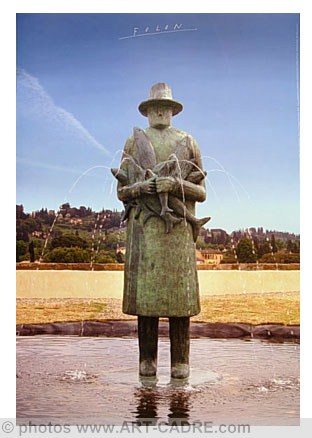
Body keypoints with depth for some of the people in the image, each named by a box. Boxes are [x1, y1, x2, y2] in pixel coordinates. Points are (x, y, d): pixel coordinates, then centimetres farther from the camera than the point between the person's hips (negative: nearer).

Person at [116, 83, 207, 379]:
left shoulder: (188, 143, 11)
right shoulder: (133, 143, 13)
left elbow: (201, 193, 7)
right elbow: (122, 192, 10)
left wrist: (176, 184, -14)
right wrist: (141, 187, -13)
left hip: (178, 227, 0)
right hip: (144, 227, 1)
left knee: (179, 291, -2)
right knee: (145, 290, -1)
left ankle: (180, 360, 6)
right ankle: (147, 358, 8)